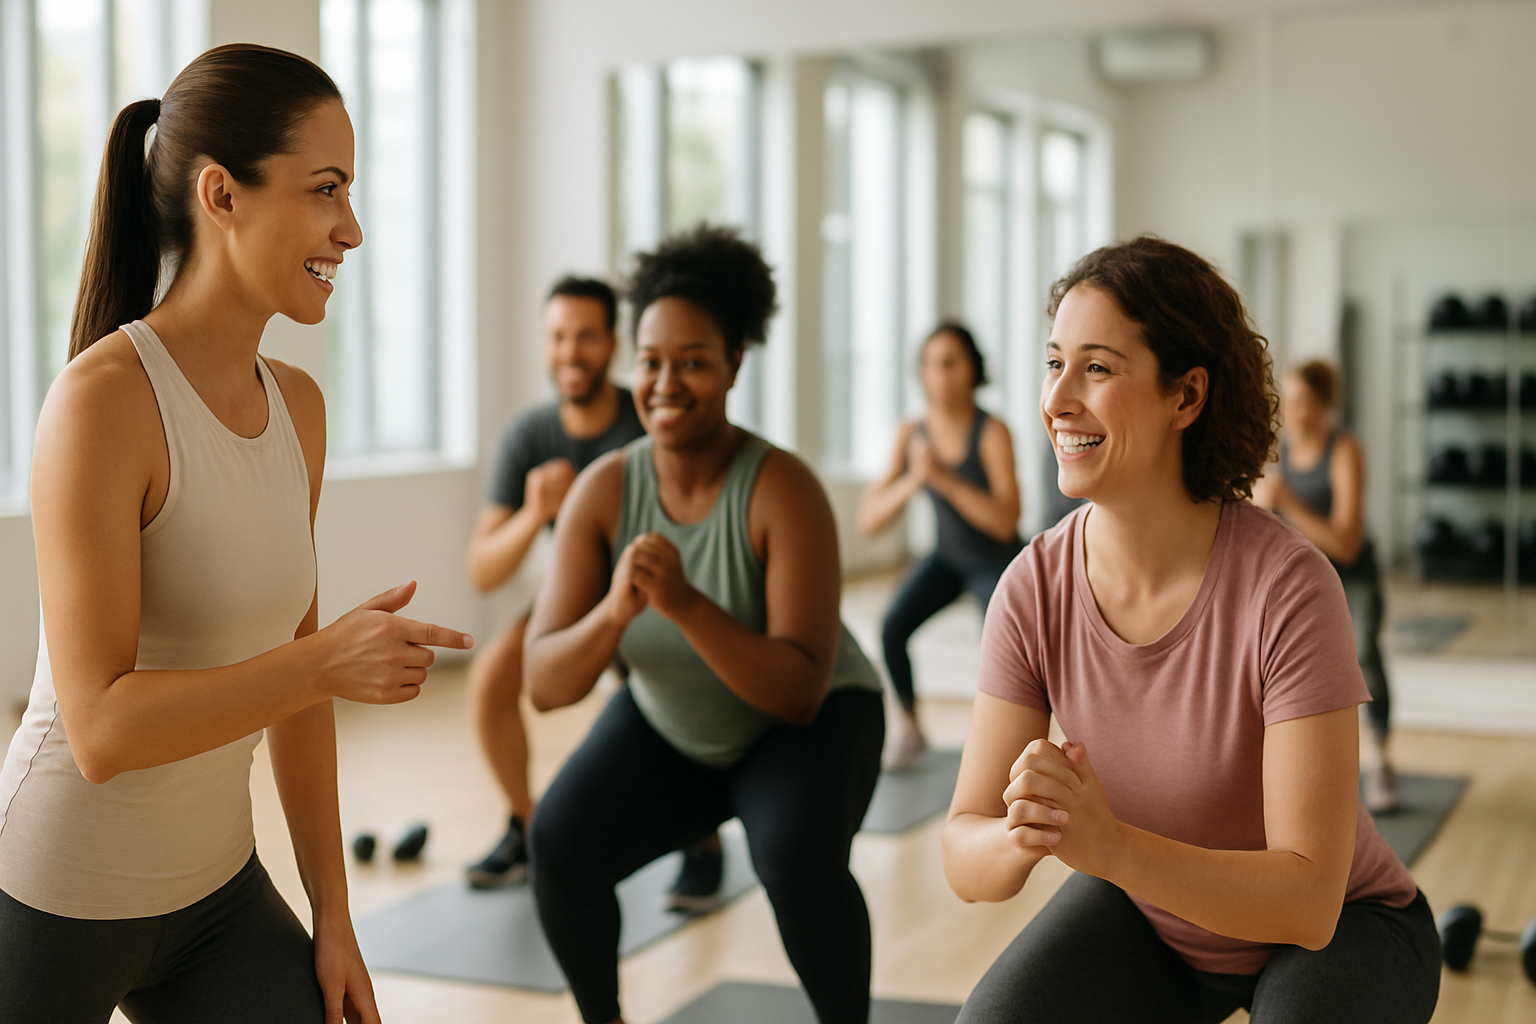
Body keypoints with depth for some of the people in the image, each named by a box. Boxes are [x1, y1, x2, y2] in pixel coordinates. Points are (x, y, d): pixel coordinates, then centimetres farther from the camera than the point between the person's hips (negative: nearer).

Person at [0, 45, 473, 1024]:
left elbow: (289, 685, 6)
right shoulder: (103, 398, -21)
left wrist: (333, 914, 7)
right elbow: (99, 729, -23)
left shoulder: (297, 406, 0)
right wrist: (326, 661, -34)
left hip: (215, 889, 6)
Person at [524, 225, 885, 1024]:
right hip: (670, 730, 4)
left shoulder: (783, 491, -29)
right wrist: (615, 609, -41)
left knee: (795, 856, -33)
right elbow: (544, 686, -21)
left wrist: (687, 604, -45)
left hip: (807, 722, -3)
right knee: (559, 843, -20)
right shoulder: (603, 489, -19)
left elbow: (801, 693, -32)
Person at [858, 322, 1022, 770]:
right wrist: (911, 481, -36)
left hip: (998, 562, -4)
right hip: (949, 557, 4)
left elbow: (1006, 523, -33)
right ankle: (910, 732, 4)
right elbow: (869, 519, -18)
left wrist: (945, 479, -41)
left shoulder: (993, 432, -27)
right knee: (892, 629, -18)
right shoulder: (911, 433, -16)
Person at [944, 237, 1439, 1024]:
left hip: (1340, 928, -3)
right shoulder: (1035, 588, -19)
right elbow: (965, 862, -18)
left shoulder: (1287, 589, -31)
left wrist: (1111, 847, -45)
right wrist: (1026, 836, -41)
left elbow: (1308, 902, -30)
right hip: (1150, 908, 3)